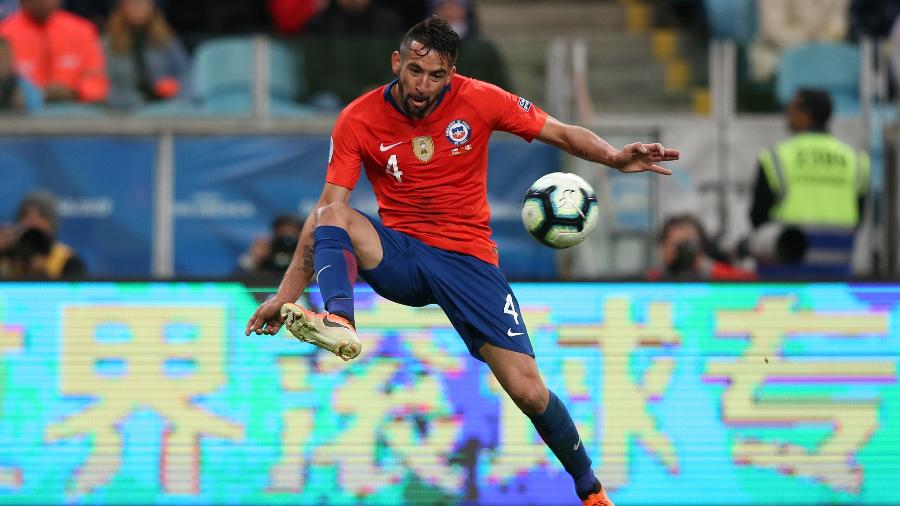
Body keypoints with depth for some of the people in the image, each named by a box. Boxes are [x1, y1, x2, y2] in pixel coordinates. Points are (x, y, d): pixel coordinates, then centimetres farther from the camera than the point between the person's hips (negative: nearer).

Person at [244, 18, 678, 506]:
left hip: (468, 259, -1)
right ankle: (339, 321, -52)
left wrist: (616, 157, -21)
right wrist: (285, 293, -14)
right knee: (334, 215, -30)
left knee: (528, 390, -10)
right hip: (398, 255, 1)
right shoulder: (358, 121, -7)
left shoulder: (478, 100, -7)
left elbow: (563, 134, -1)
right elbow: (327, 208, -8)